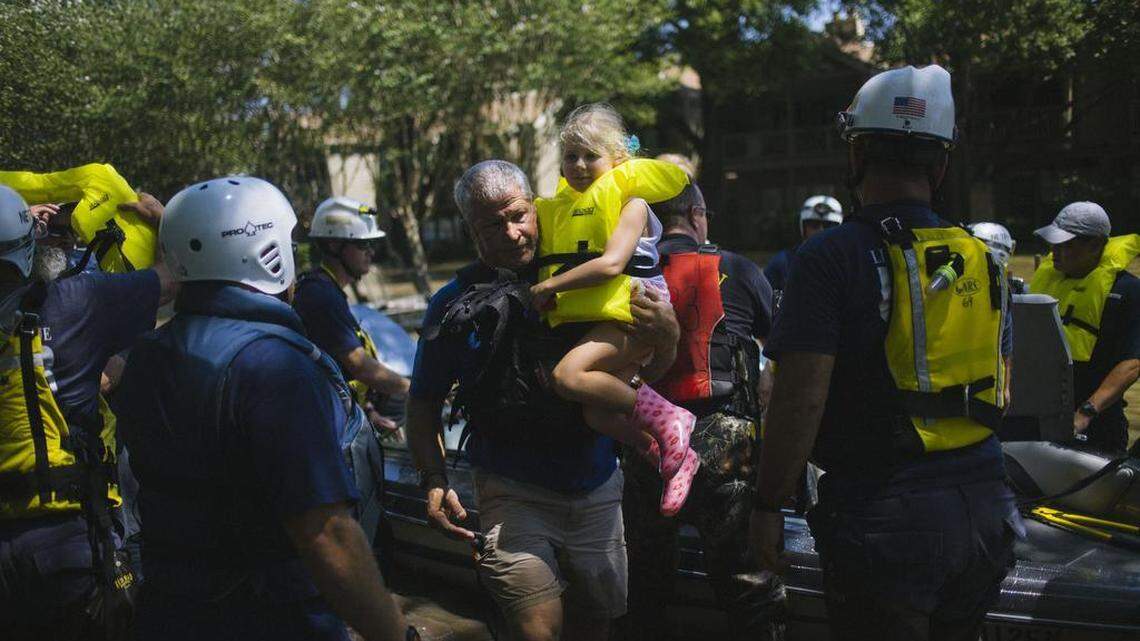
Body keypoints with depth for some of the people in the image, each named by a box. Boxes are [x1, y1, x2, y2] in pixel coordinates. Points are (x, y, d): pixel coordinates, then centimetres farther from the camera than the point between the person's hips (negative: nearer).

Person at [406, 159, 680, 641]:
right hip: (513, 496, -2)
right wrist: (434, 481, -8)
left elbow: (642, 372, 6)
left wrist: (666, 339, -16)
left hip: (597, 489, 3)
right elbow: (424, 403, 6)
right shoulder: (456, 304, -2)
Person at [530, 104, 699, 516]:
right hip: (594, 319, 7)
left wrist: (550, 286, -16)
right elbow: (545, 263, 29)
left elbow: (611, 264, -19)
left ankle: (666, 419, -15)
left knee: (569, 375, -27)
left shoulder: (629, 201, -4)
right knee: (598, 415, -10)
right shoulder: (559, 207, 17)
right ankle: (671, 456, 9)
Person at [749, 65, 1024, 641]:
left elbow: (802, 398, -19)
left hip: (883, 517, -6)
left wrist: (768, 506, -11)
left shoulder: (834, 256, -14)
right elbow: (996, 391, 15)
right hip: (984, 511, 6)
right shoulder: (982, 259, 7)